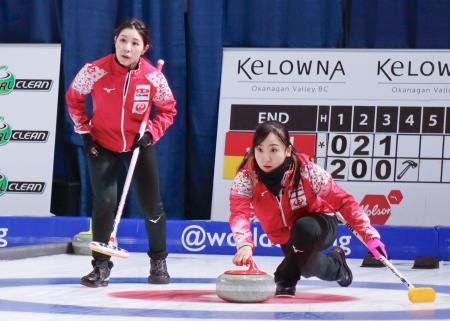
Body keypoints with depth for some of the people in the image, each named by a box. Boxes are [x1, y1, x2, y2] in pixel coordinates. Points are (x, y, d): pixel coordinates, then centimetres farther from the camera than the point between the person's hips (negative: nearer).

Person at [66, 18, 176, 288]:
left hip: (140, 146, 1)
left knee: (151, 204, 6)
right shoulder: (95, 71, -22)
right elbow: (74, 98, -2)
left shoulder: (153, 77, -20)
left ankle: (159, 261, 28)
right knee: (105, 201, -13)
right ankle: (101, 265, 4)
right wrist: (84, 130, -4)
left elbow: (168, 110, -3)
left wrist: (151, 133, -17)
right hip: (102, 146, -1)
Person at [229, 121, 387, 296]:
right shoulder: (246, 177, -25)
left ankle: (286, 277, -11)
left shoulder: (305, 169, -29)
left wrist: (370, 235, -29)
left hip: (319, 226, -4)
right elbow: (239, 214, -40)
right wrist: (244, 245, -61)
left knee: (304, 229, -34)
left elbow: (342, 200, -21)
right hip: (287, 237, 4)